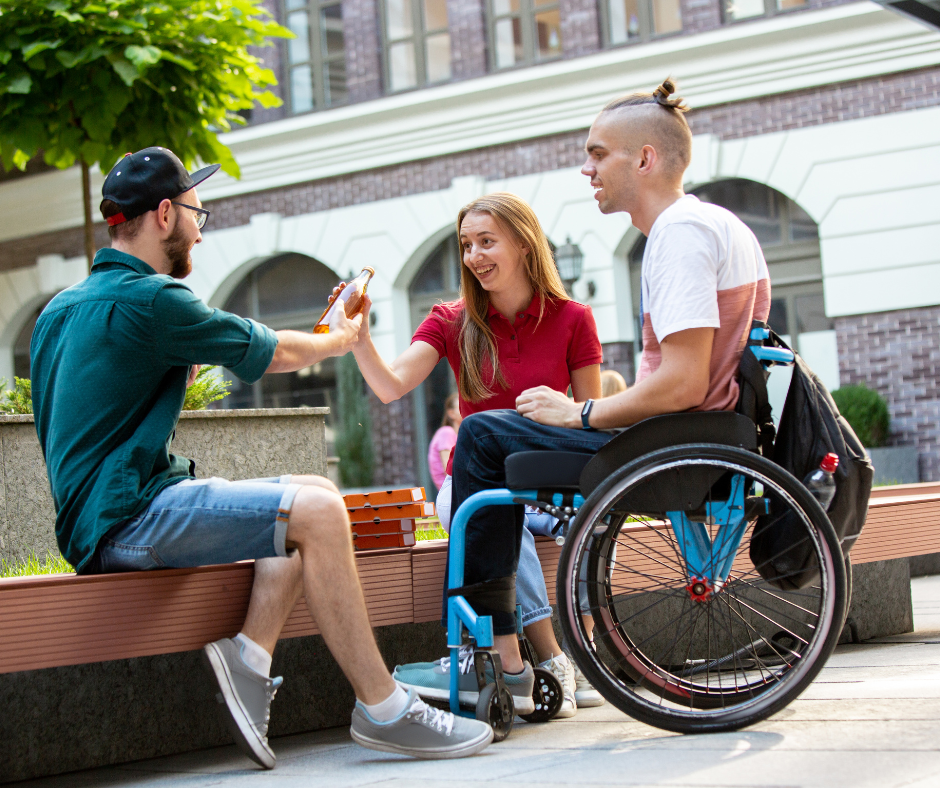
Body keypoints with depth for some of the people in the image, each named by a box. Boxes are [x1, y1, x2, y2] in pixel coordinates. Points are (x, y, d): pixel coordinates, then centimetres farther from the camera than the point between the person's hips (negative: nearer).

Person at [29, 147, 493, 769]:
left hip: (95, 518, 10)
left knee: (309, 495, 10)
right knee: (315, 510, -19)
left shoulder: (61, 309, 18)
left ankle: (249, 655, -6)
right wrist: (340, 341, 21)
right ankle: (382, 710, -15)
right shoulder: (151, 299, -12)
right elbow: (277, 355, 0)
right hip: (126, 518, -10)